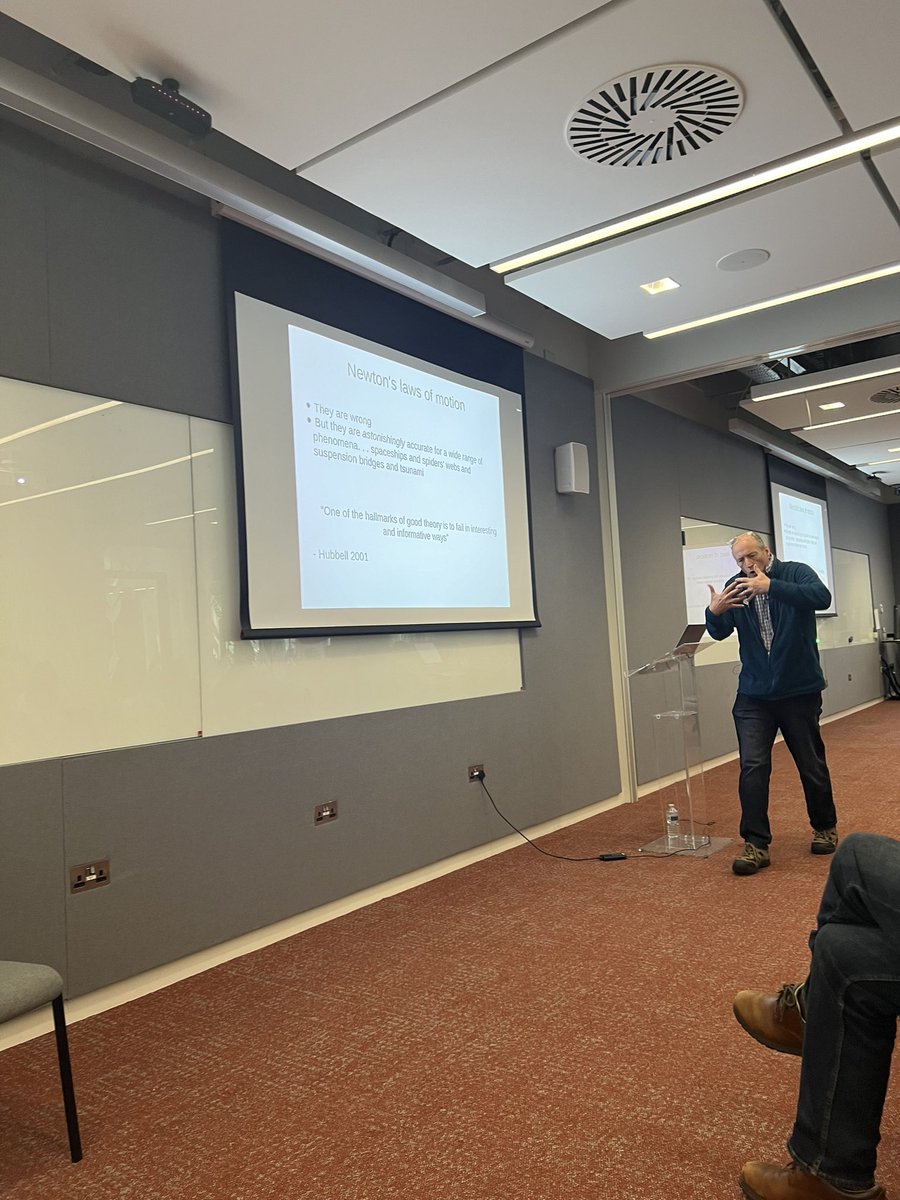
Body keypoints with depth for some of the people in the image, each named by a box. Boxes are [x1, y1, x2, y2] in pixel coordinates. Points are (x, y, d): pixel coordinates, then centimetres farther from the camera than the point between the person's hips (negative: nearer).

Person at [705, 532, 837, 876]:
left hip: (800, 691, -2)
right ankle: (756, 844, -1)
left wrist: (771, 586, -39)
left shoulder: (795, 573, -7)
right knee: (752, 767, -6)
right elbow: (720, 632, -5)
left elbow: (822, 597, -28)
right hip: (753, 695, 2)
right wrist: (714, 612, -28)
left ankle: (825, 828, 34)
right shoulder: (736, 586, 3)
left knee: (812, 765, 12)